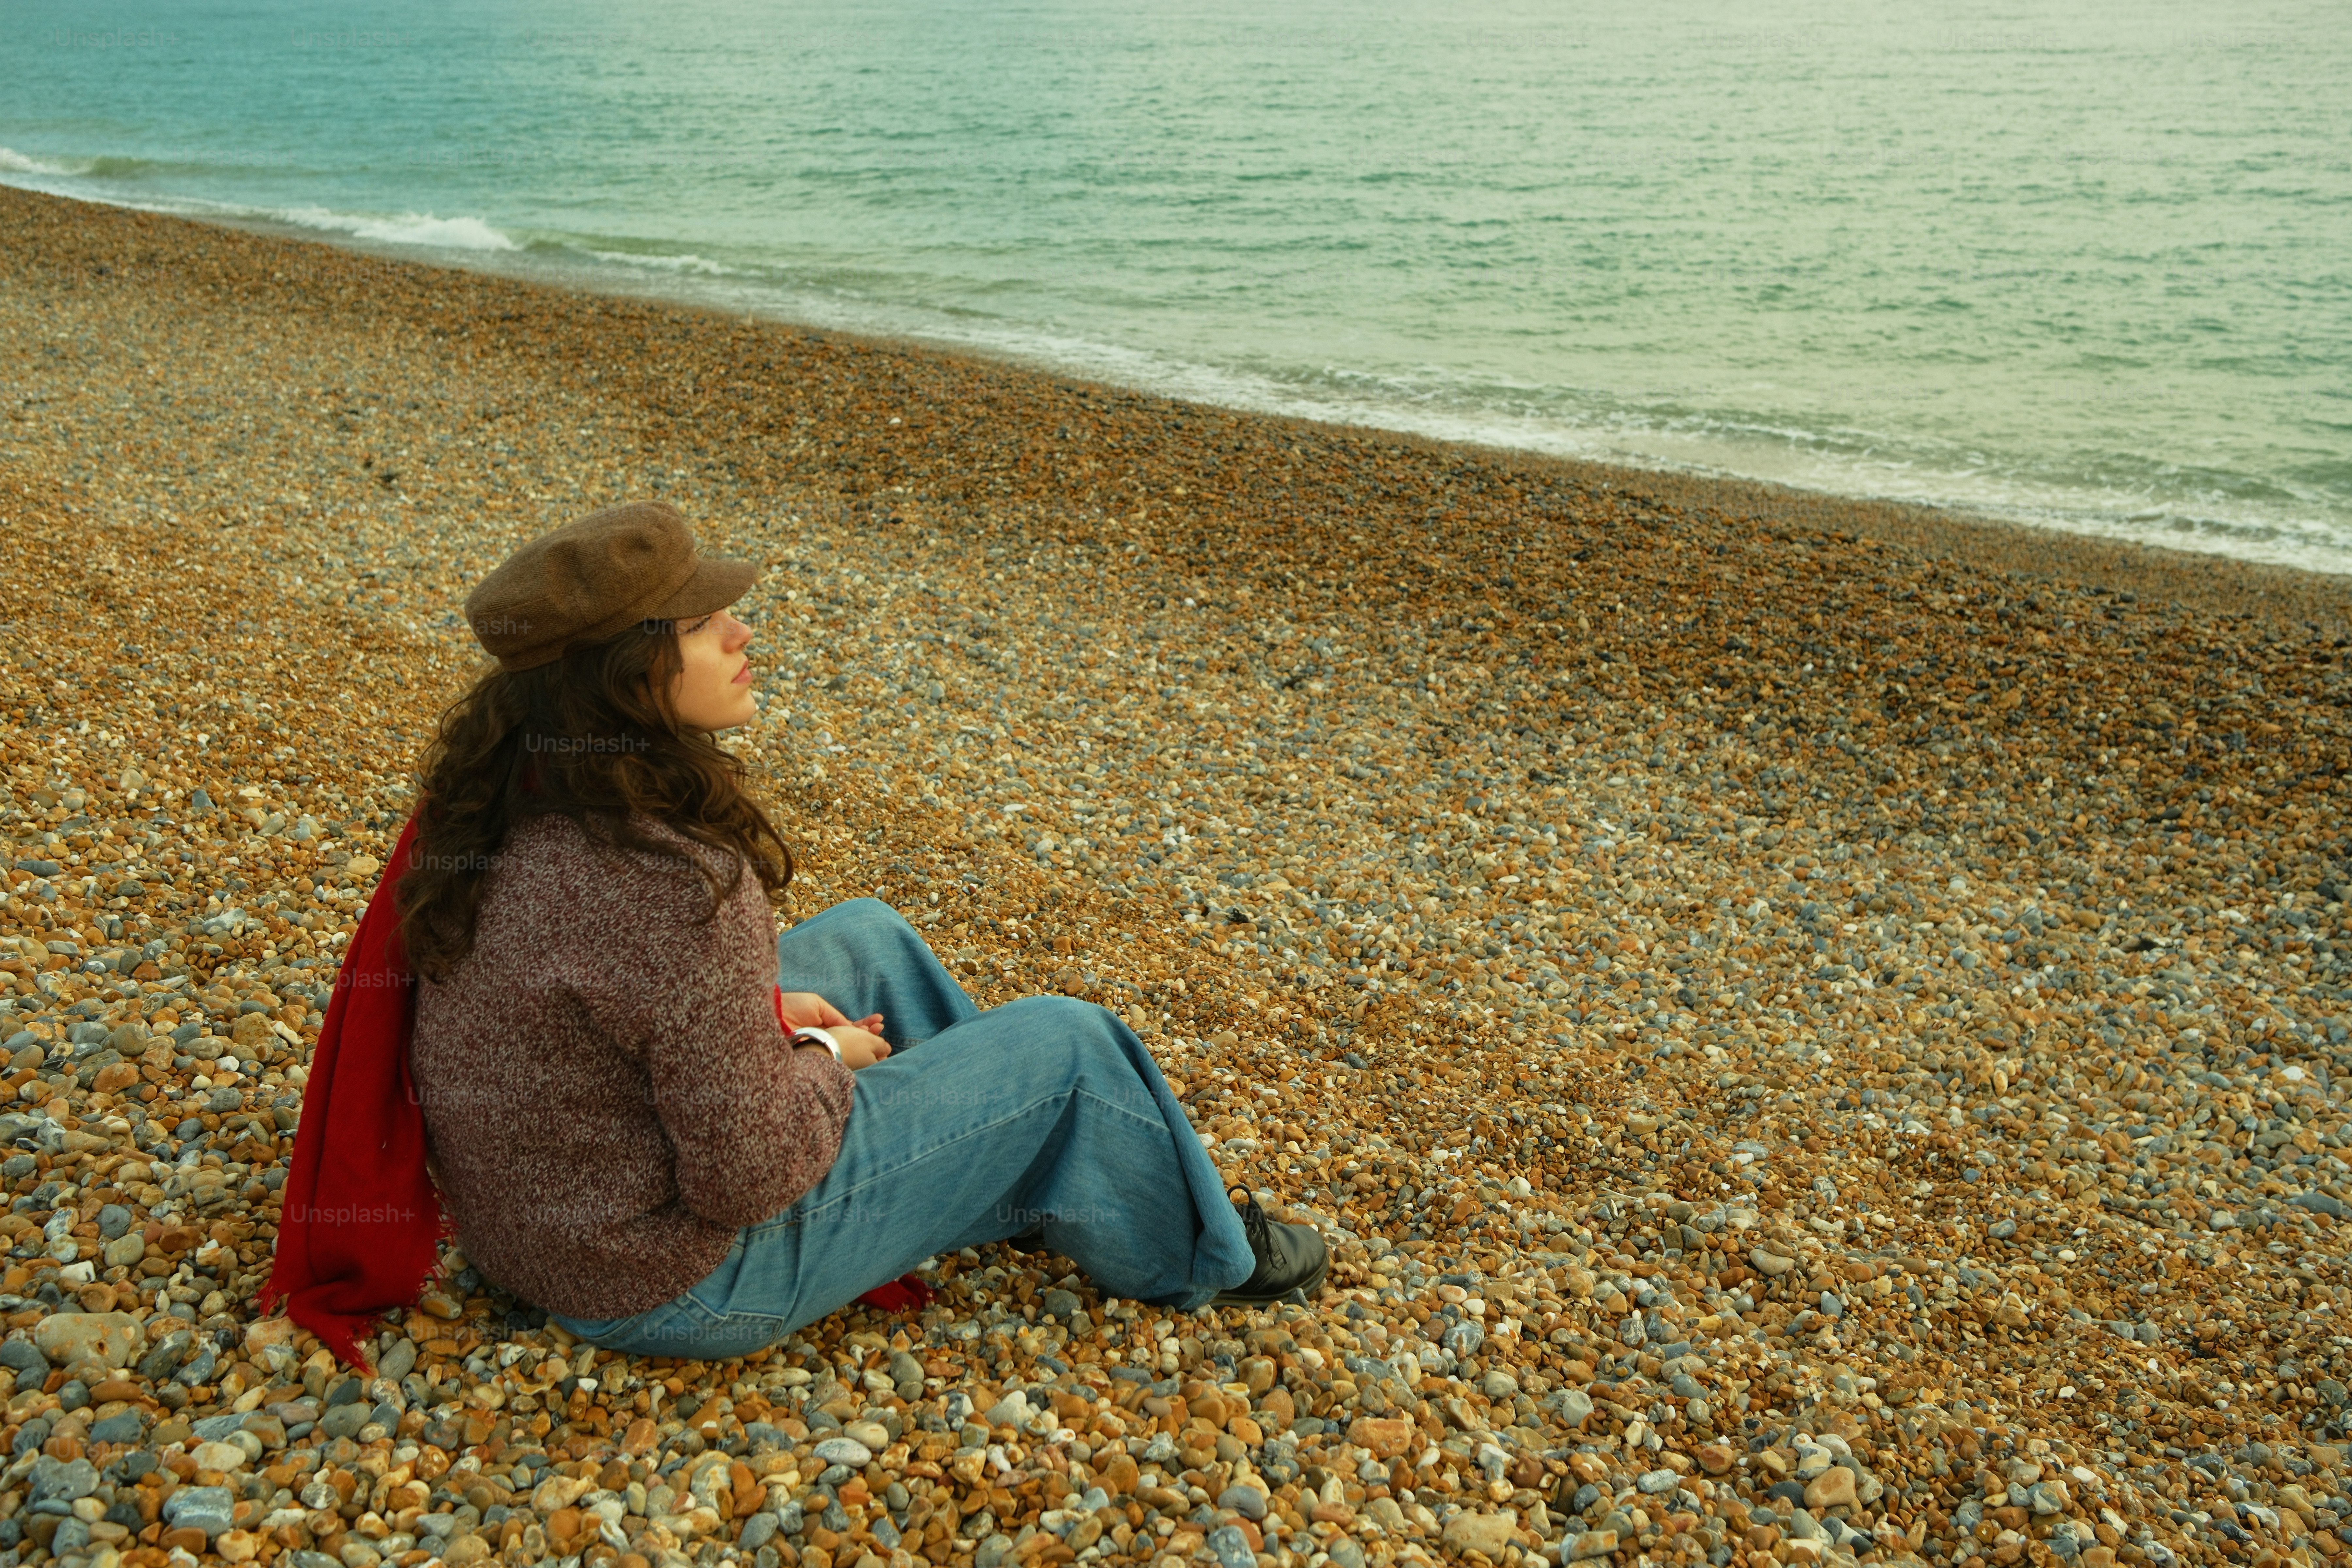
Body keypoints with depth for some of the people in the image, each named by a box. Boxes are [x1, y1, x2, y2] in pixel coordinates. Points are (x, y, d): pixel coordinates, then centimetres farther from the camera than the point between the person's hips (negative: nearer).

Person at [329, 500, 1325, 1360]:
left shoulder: (498, 799, -8)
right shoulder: (675, 889, -35)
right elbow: (749, 1174, -27)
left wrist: (757, 1011, 4)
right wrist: (822, 1063, -8)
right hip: (675, 1282, -8)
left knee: (867, 935, 20)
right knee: (1068, 1046, -2)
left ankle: (1024, 1170, 39)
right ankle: (1192, 1250, 27)